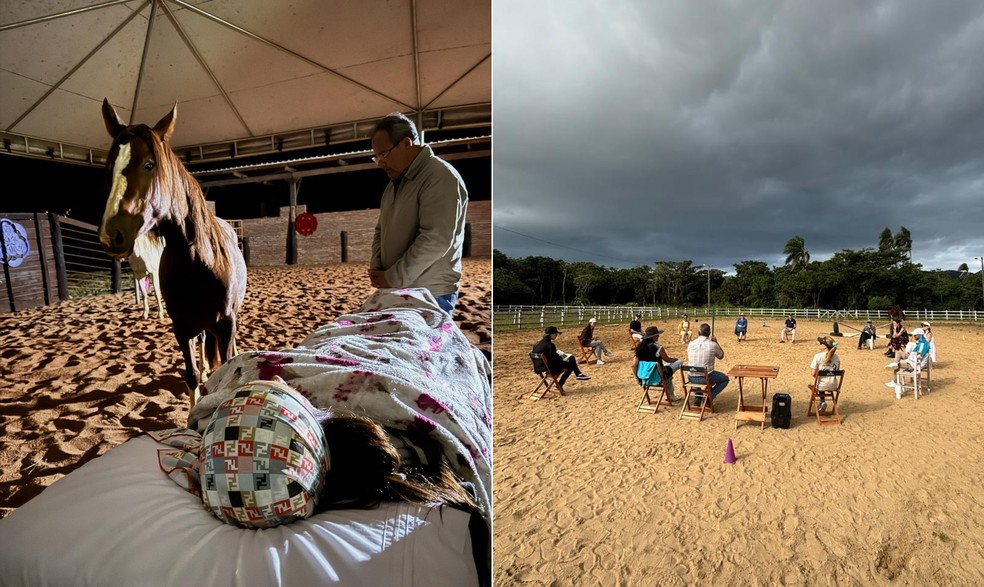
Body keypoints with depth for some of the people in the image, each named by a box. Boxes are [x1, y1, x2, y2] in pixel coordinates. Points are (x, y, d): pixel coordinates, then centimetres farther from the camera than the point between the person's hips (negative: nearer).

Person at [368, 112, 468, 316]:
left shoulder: (440, 177, -14)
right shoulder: (395, 182, 15)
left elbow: (435, 240, -23)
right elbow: (381, 229, 22)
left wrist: (394, 279, -16)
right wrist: (376, 267, 4)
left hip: (431, 295, -8)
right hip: (396, 291, 8)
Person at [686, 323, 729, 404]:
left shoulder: (691, 344, -4)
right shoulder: (713, 345, -13)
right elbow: (721, 356, 8)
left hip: (691, 378, 4)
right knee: (725, 379, 23)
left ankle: (698, 397, 25)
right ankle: (709, 397, 7)